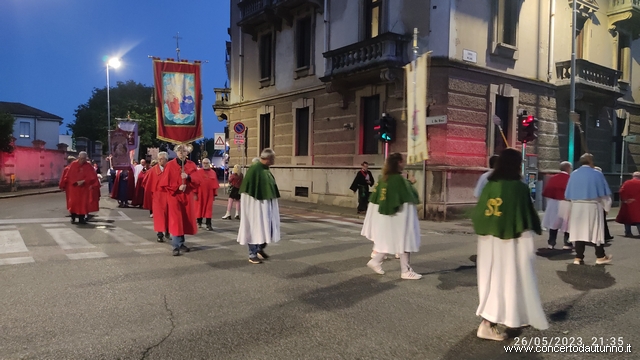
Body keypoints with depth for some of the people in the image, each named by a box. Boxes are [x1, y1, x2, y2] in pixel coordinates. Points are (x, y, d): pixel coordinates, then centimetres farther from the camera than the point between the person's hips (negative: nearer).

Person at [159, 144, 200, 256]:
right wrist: (177, 187, -15)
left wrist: (188, 177, -20)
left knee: (185, 219, 8)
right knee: (176, 220, -11)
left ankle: (181, 243, 22)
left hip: (187, 196, 4)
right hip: (174, 196, -4)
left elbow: (197, 180, -2)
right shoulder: (170, 165, -4)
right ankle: (176, 246, -9)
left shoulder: (191, 165, 5)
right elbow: (165, 182, -6)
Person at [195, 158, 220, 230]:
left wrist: (215, 194, 2)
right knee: (199, 207, 9)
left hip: (209, 194, 1)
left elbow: (215, 184, 5)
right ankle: (199, 222, 25)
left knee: (208, 209, 0)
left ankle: (208, 224, 1)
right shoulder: (198, 172, 0)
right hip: (200, 193, -1)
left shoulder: (213, 172, 5)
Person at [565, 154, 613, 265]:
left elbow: (568, 195, 8)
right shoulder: (597, 174, -5)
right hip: (593, 207, -3)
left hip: (576, 207, 3)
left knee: (579, 231, 5)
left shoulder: (573, 174, 4)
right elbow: (604, 194, -2)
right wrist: (607, 208, 10)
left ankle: (579, 257, 2)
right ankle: (600, 257, 18)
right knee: (597, 231, 9)